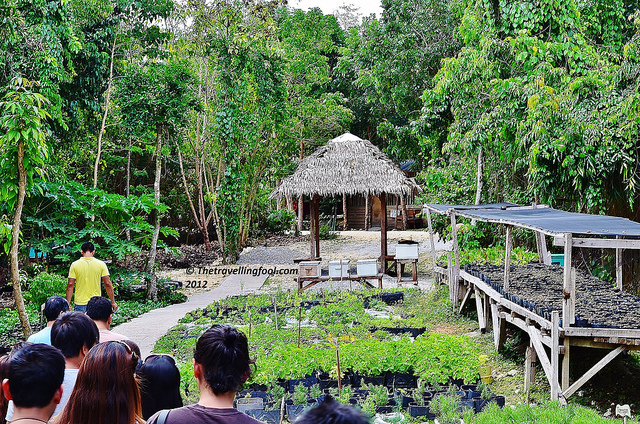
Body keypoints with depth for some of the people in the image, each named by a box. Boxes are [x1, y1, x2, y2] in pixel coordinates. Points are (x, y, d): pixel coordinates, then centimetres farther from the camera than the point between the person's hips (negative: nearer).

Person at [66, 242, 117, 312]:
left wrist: (68, 304, 1)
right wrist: (113, 302, 6)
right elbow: (108, 284, -1)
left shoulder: (74, 265, -2)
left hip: (80, 304, 0)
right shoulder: (101, 264, -2)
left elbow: (70, 285, -4)